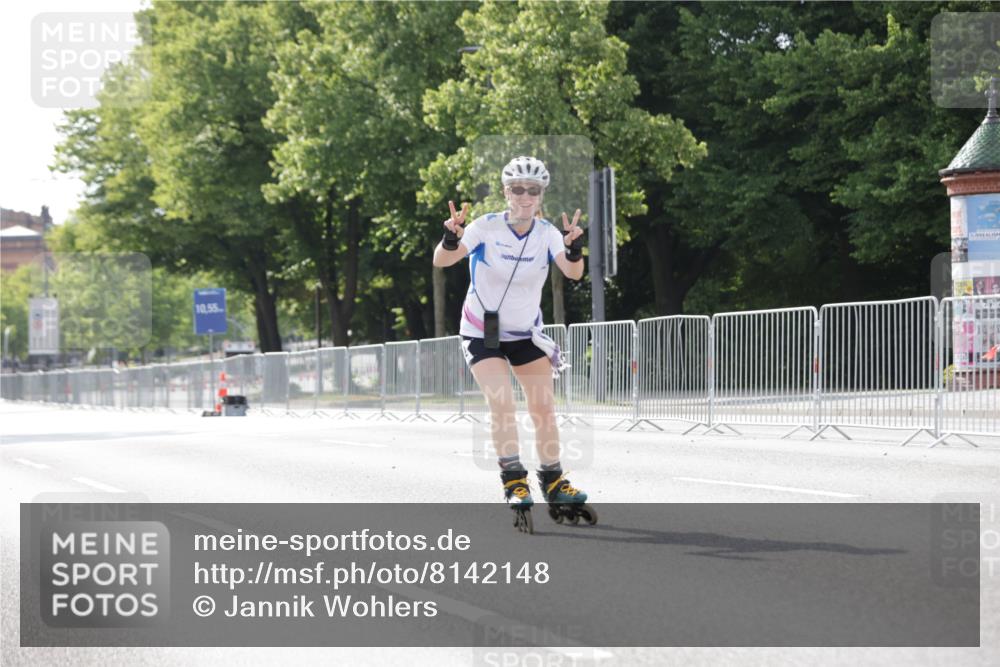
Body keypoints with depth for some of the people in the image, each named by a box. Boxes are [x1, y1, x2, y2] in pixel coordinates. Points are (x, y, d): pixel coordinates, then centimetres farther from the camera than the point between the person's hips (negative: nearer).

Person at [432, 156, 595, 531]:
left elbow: (573, 273, -25)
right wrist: (451, 238, -47)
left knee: (544, 407, 3)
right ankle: (515, 483, -18)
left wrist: (574, 248, -45)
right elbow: (441, 261, -27)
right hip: (482, 332, -3)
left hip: (526, 333, 3)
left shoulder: (547, 233, -10)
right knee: (501, 403, -20)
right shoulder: (486, 227, -17)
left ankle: (554, 485, 16)